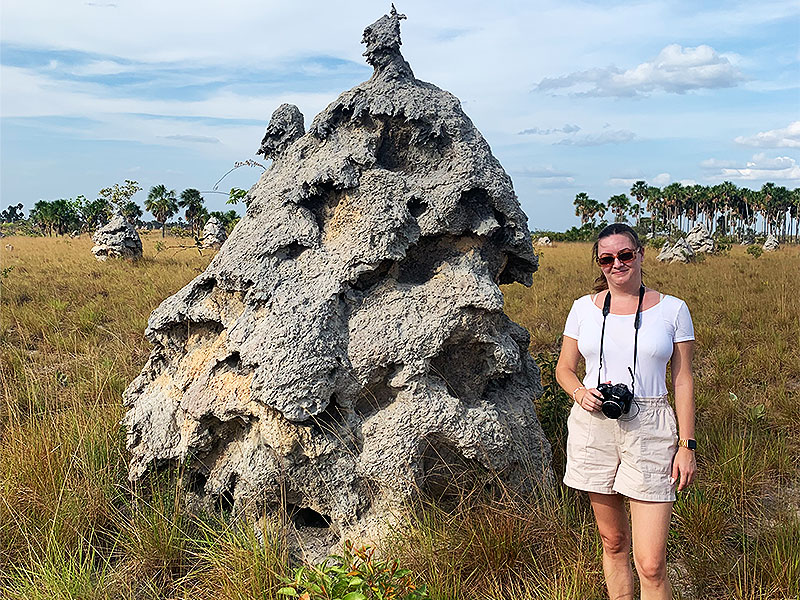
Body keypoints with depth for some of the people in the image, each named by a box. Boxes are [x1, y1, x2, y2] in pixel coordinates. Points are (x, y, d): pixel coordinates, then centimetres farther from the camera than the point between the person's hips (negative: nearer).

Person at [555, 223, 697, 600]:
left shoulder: (672, 310, 2)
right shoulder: (584, 308, 6)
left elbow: (683, 381, 4)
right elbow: (564, 368, 14)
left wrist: (687, 445, 0)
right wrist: (579, 392, -8)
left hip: (649, 431, -2)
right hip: (593, 427, 2)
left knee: (651, 565, -7)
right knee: (613, 542, 14)